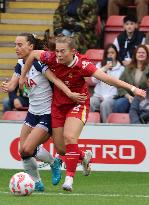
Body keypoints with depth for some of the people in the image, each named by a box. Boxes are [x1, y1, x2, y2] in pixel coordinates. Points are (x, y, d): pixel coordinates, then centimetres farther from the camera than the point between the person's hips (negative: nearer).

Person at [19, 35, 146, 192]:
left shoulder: (82, 64, -25)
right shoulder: (52, 59, -15)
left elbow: (106, 78, -30)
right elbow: (33, 54, 4)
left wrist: (132, 88, -34)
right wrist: (23, 76, 11)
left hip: (78, 104, -4)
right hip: (58, 105, 4)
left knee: (69, 137, -27)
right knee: (60, 148, 5)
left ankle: (69, 178, -17)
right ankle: (84, 157, 38)